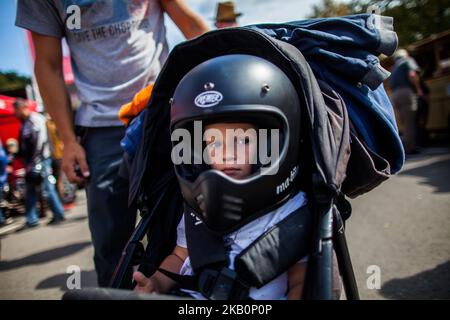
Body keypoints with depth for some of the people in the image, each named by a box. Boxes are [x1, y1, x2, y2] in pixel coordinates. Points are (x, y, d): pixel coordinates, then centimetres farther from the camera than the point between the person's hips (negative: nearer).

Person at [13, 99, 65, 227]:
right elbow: (22, 146, 18)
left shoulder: (36, 120, -13)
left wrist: (35, 163, -21)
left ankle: (59, 214, 9)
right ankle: (31, 220, 19)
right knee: (30, 192, 12)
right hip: (30, 163, 9)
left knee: (47, 189, -3)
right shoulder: (24, 123, 15)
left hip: (40, 161, -9)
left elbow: (40, 142, -20)